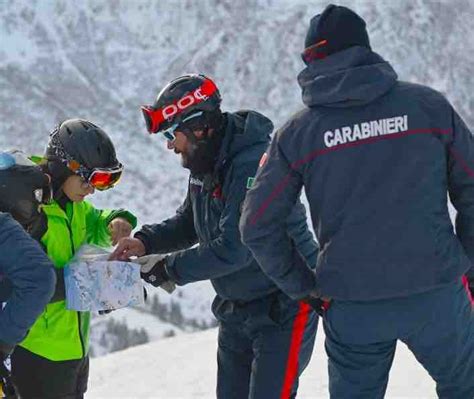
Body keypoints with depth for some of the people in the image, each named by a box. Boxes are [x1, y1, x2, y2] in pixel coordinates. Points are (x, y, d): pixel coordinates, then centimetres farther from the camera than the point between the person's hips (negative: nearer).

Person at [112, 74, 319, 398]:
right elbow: (189, 223, 17)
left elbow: (232, 249, -31)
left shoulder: (254, 165, -27)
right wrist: (145, 242, -2)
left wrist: (169, 268, -21)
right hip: (236, 309, 9)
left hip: (283, 308, -9)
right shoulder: (205, 164, 3)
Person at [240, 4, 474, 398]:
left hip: (352, 309, 1)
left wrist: (301, 286, 11)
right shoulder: (428, 105, -1)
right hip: (435, 292, -1)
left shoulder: (297, 133, 0)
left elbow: (257, 225, 0)